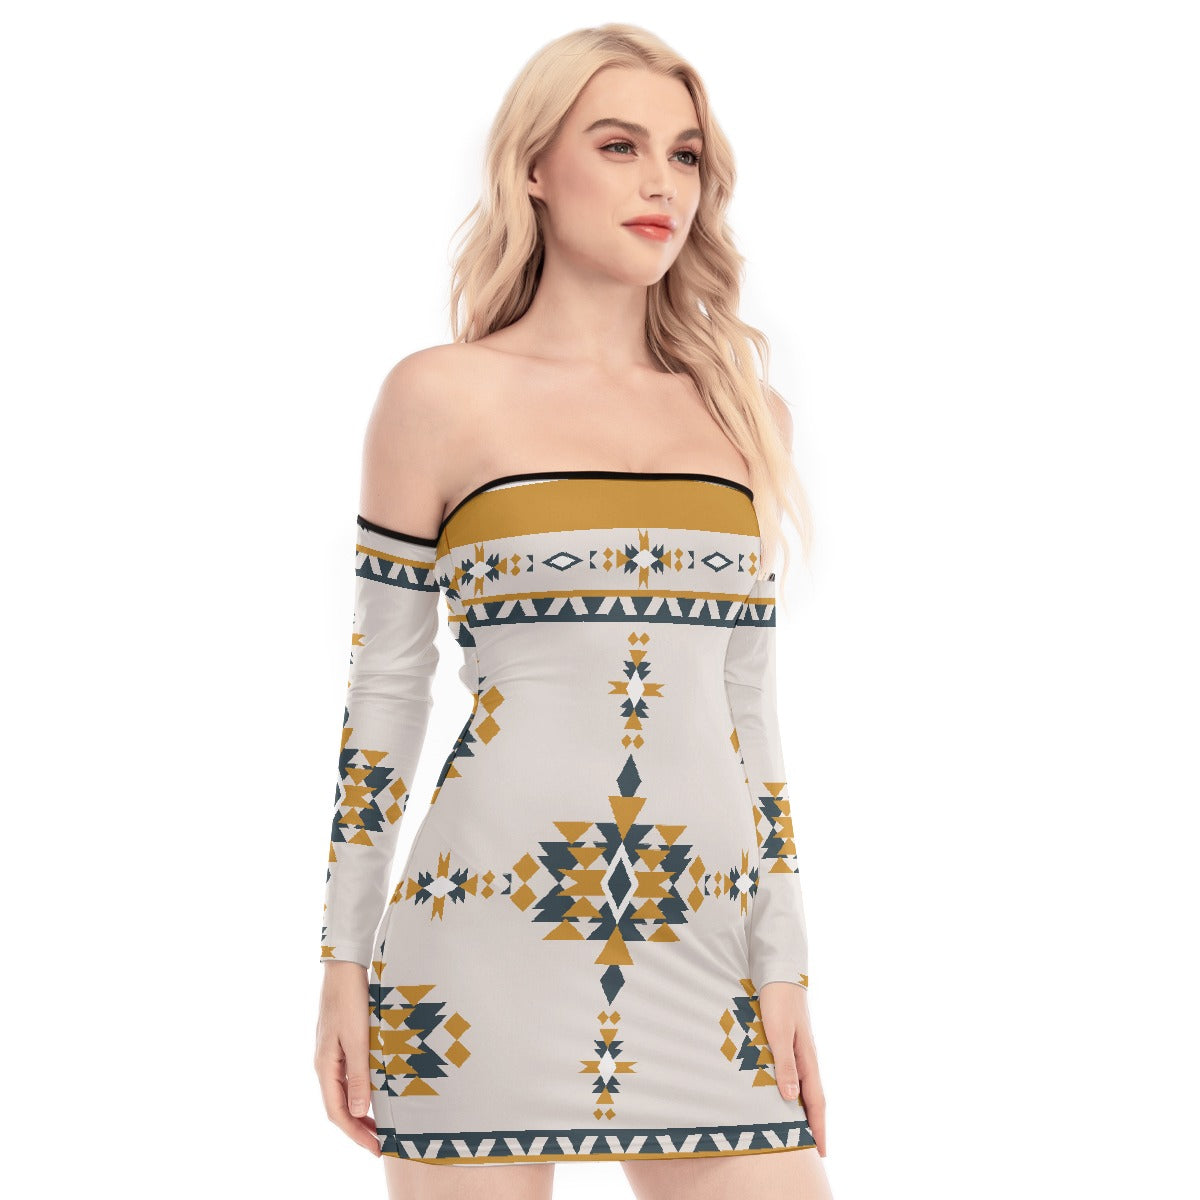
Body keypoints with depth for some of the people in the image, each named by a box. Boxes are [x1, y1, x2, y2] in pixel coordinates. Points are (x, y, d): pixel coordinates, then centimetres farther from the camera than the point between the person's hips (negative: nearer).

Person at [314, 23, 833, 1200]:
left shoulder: (739, 410, 13)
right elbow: (383, 686, 3)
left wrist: (783, 964, 8)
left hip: (705, 948, 4)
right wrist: (346, 959, -1)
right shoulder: (445, 396, 2)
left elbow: (748, 703, 13)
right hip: (490, 940, -3)